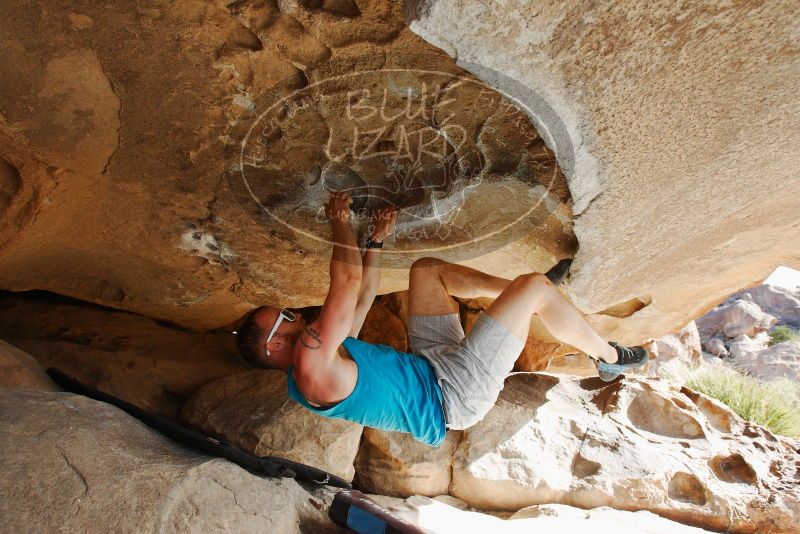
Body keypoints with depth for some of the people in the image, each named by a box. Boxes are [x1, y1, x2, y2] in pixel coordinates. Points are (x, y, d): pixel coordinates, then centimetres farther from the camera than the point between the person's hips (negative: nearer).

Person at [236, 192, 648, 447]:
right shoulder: (311, 363, -24)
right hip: (453, 393, -10)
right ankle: (609, 358, 12)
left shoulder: (321, 353, 6)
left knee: (426, 268, 15)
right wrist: (339, 223, -13)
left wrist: (376, 239, 11)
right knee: (534, 287, -15)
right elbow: (348, 282, -28)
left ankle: (529, 298, 24)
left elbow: (361, 298, 13)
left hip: (430, 364, 10)